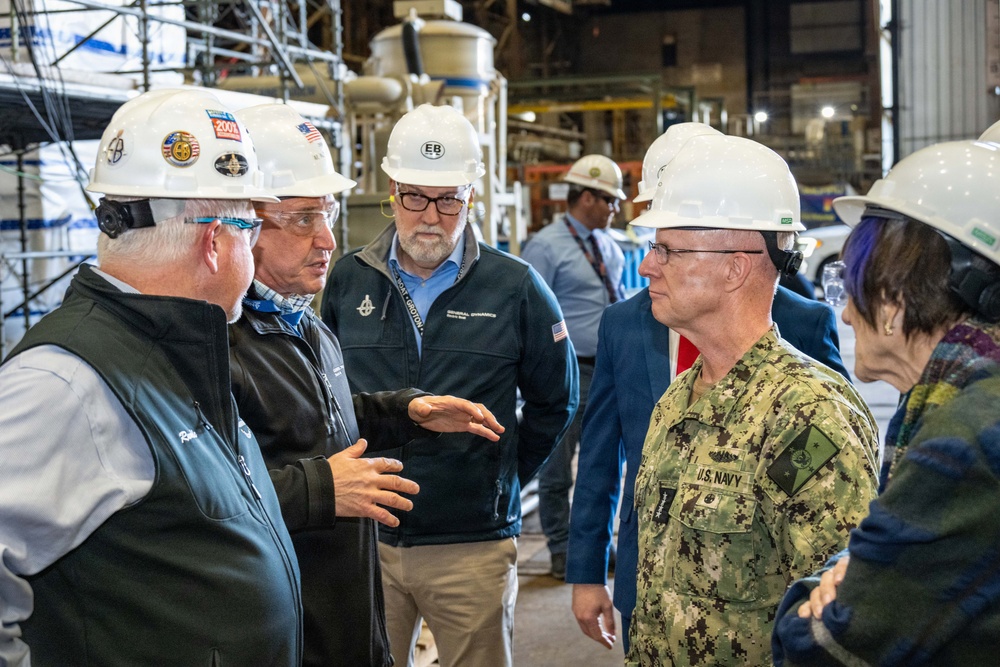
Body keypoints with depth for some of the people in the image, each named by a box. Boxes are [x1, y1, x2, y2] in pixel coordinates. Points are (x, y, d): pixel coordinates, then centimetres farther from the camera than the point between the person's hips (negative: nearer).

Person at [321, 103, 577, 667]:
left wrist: (502, 478, 6)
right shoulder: (348, 281, 2)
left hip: (474, 546, -2)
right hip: (364, 538, 2)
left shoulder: (517, 289, -4)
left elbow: (553, 403, 8)